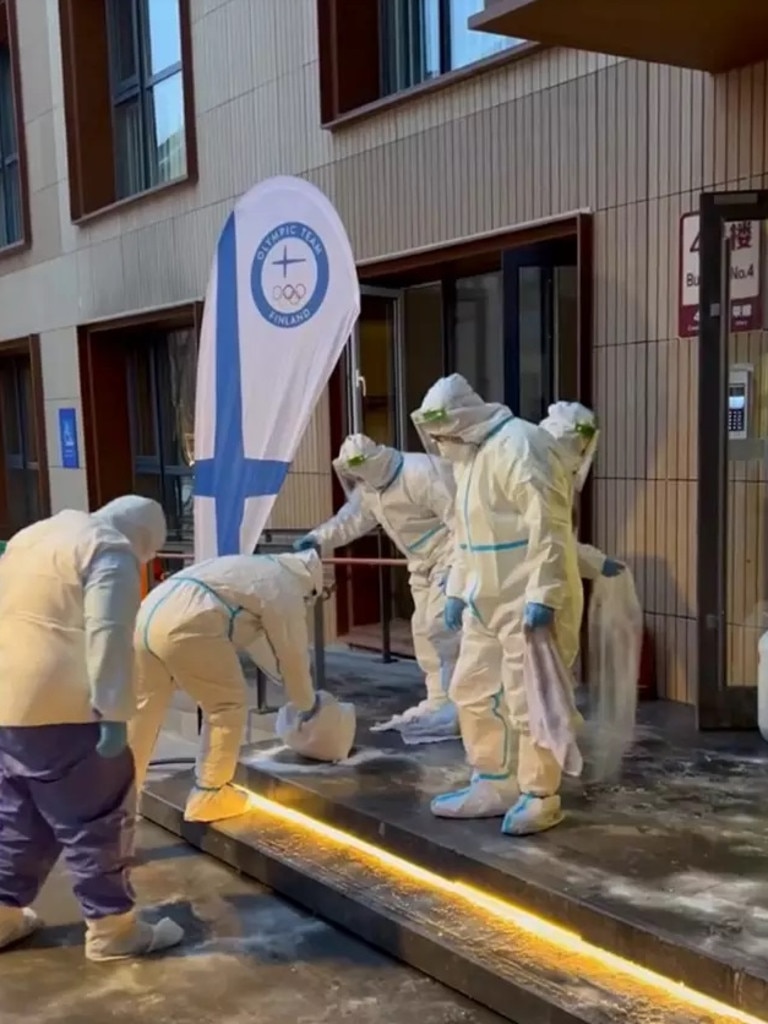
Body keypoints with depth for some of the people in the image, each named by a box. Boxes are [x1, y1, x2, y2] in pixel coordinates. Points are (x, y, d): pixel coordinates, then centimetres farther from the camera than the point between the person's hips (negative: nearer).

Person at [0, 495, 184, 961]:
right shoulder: (111, 551, -9)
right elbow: (108, 637, -21)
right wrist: (114, 713, -22)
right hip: (60, 709, -9)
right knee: (97, 820, 3)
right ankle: (112, 927, 10)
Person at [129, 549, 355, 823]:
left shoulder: (252, 570, 35)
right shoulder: (285, 590, 10)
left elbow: (258, 641, 43)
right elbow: (293, 657, 17)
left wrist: (287, 679, 50)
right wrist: (308, 707, 33)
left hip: (148, 614, 9)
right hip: (183, 625, -9)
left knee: (144, 709, 18)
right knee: (228, 704, 9)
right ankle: (209, 797, 16)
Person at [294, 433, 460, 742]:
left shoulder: (423, 473, -25)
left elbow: (459, 520, -26)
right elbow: (351, 517, 13)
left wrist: (456, 568, -28)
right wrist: (319, 537, -1)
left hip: (450, 555, -10)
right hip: (422, 563, 10)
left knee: (440, 627, -16)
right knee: (424, 630, 9)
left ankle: (449, 709, -11)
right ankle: (438, 701, 18)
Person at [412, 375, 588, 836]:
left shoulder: (520, 446, -18)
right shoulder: (468, 455, 14)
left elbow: (550, 527, -23)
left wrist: (542, 596, -25)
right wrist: (457, 591, 19)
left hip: (530, 603, -10)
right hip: (487, 602, 10)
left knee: (528, 701, -3)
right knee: (473, 691, 15)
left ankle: (540, 797, 12)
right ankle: (492, 786, 27)